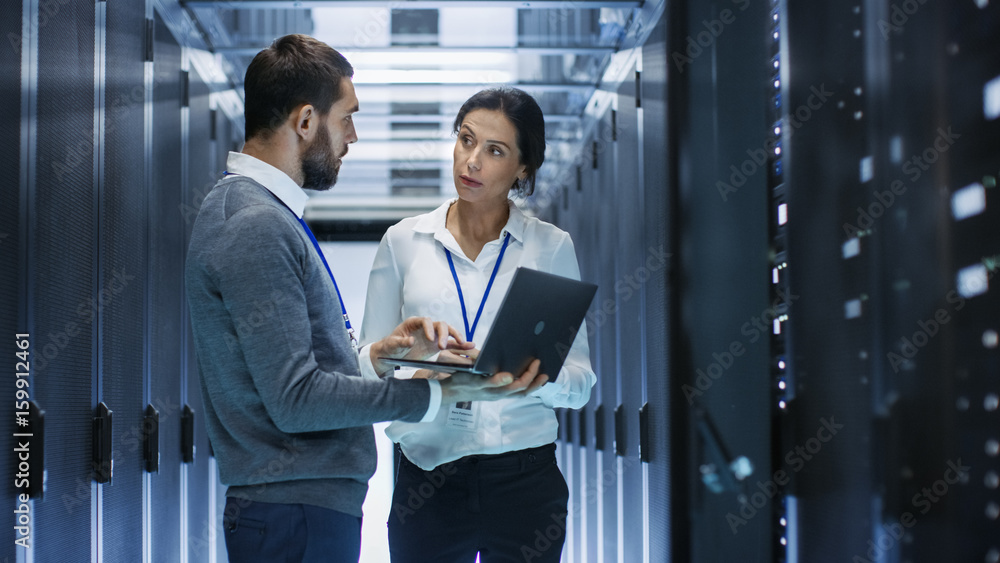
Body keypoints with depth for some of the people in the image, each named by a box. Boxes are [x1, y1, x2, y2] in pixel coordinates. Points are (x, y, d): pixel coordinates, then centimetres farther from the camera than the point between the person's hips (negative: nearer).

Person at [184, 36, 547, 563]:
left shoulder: (248, 210, 16)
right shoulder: (257, 227, -18)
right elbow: (296, 398, -23)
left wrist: (379, 354, 5)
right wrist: (439, 392, -20)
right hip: (297, 517, -10)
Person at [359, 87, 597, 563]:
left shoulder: (552, 247, 4)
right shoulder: (404, 242, 5)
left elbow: (579, 381, 2)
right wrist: (419, 380, -17)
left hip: (524, 474, 0)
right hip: (427, 478, 0)